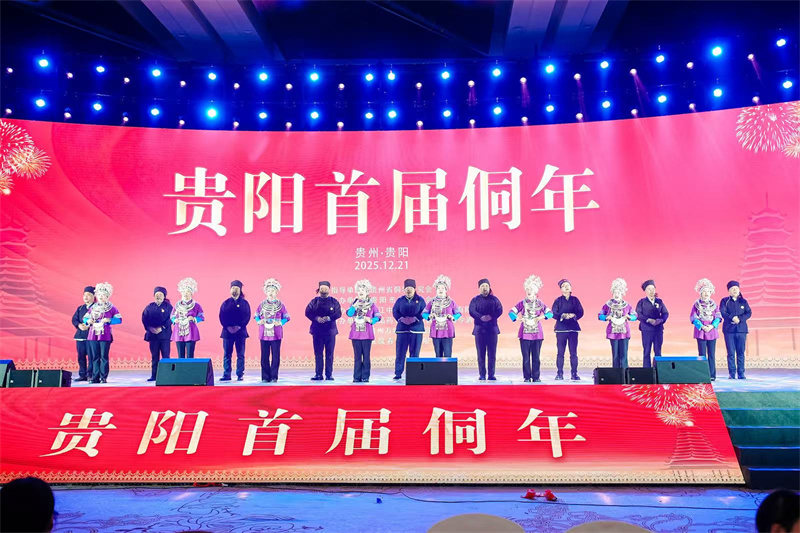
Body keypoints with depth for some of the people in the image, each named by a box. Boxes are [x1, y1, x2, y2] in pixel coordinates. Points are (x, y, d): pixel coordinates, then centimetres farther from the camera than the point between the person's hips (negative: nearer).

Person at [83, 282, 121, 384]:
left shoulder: (111, 308, 1)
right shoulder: (93, 307, 13)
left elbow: (119, 319, -4)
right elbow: (85, 318, 17)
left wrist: (109, 320, -18)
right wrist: (88, 321, -5)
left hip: (105, 335, -4)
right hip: (93, 335, 4)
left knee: (104, 357, -4)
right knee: (95, 357, 5)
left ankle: (103, 377, -1)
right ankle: (95, 377, 9)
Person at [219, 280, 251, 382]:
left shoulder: (244, 303, 6)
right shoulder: (226, 303, 9)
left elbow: (247, 316, -1)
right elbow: (222, 316, 4)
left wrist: (239, 326, -13)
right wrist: (228, 327, -10)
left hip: (240, 331, -1)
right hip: (227, 331, 1)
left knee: (240, 355, 0)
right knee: (227, 354, 2)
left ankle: (240, 375, 4)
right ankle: (226, 375, 6)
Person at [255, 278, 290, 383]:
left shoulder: (280, 305, 3)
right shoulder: (262, 304, 7)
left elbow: (286, 317, 7)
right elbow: (256, 316, 15)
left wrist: (280, 323, -10)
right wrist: (259, 321, -4)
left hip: (276, 334, -1)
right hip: (264, 334, 1)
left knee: (276, 356, -1)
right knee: (264, 356, 1)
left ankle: (274, 377, 6)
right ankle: (265, 377, 7)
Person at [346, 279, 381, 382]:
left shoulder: (371, 304, 5)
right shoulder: (354, 303, 10)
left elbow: (378, 316, 5)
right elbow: (349, 313, -5)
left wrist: (371, 320, -11)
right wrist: (355, 305, -15)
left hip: (367, 333, -2)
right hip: (355, 333, 2)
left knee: (366, 355, -1)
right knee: (357, 356, 3)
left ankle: (365, 377, 4)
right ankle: (357, 377, 7)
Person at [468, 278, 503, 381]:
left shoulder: (494, 299, 12)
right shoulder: (475, 300, 10)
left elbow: (500, 310, -2)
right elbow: (472, 311, -5)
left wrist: (491, 316, -20)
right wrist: (481, 317, -23)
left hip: (492, 328, 0)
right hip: (479, 329, 0)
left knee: (492, 353, -2)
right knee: (481, 353, -1)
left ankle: (491, 374, 3)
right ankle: (482, 375, 3)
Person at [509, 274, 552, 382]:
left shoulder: (540, 303, 7)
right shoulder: (522, 303, 4)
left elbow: (550, 313, 3)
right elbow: (511, 312, -1)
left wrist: (542, 317, -14)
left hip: (537, 333, 1)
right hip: (525, 333, -1)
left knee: (536, 356, 1)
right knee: (526, 357, -1)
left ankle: (536, 377, 8)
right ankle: (527, 377, 5)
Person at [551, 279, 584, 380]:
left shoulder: (575, 300, 10)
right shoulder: (558, 300, 6)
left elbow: (580, 312, 3)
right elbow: (554, 314, -2)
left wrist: (573, 315, -16)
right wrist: (563, 315, -19)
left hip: (573, 328, 1)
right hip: (561, 328, -1)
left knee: (573, 353, -1)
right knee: (560, 352, -2)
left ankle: (574, 374, 4)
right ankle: (559, 373, 3)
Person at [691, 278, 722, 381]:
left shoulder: (714, 304, 10)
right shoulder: (696, 304, 3)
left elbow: (718, 317, 6)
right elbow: (693, 318, -1)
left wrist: (712, 326, -11)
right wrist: (702, 326, -13)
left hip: (712, 331, 2)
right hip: (701, 331, -2)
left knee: (711, 354, 2)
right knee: (702, 354, -1)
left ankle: (712, 375, 6)